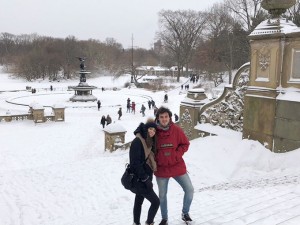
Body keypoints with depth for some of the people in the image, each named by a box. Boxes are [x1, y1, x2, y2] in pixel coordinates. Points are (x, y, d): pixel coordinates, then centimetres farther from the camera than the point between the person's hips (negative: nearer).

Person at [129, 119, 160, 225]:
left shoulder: (149, 142, 10)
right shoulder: (137, 141, -18)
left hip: (142, 178, 9)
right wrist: (145, 179, -22)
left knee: (139, 201, 18)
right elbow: (135, 163, -22)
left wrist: (148, 177, 9)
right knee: (155, 201, -5)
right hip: (139, 179, -9)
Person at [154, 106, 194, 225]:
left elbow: (185, 144, 1)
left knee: (189, 190, -1)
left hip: (177, 166, 0)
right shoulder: (154, 131, -8)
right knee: (162, 195, 12)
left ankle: (185, 213, 25)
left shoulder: (176, 129, -8)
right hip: (161, 168, 0)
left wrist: (177, 154, -11)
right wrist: (156, 158, -6)